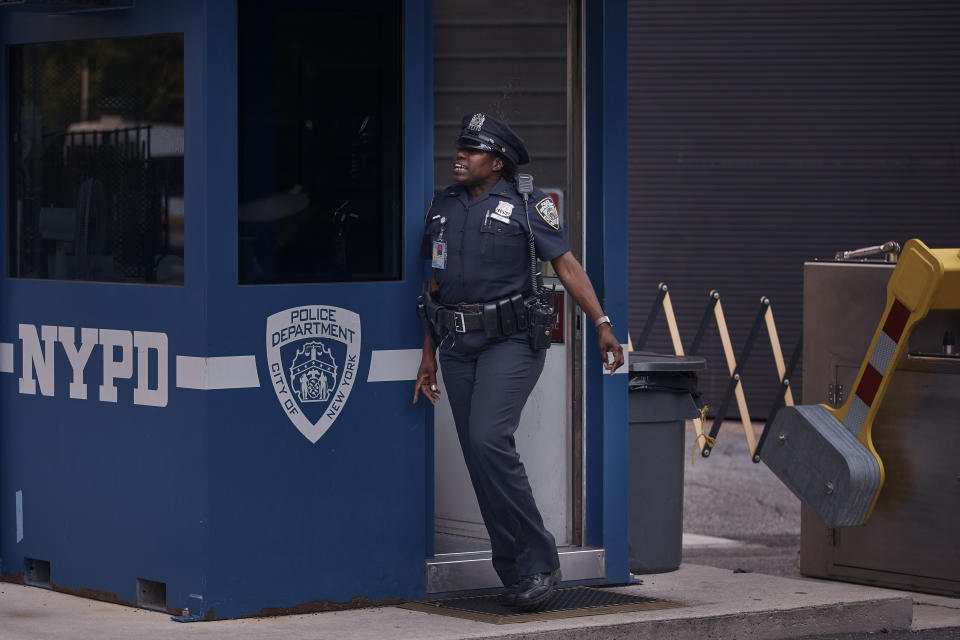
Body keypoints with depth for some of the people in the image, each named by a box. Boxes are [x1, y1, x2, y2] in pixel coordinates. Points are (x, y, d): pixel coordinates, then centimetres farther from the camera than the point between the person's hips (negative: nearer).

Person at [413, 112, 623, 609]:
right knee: (479, 457, 3)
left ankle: (539, 563, -12)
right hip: (458, 346, 6)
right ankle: (516, 575, 11)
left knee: (489, 441, -22)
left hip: (510, 342, -6)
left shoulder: (526, 204, -2)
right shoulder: (442, 207, 14)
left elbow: (567, 265, -2)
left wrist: (602, 324, -10)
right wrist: (428, 356, 17)